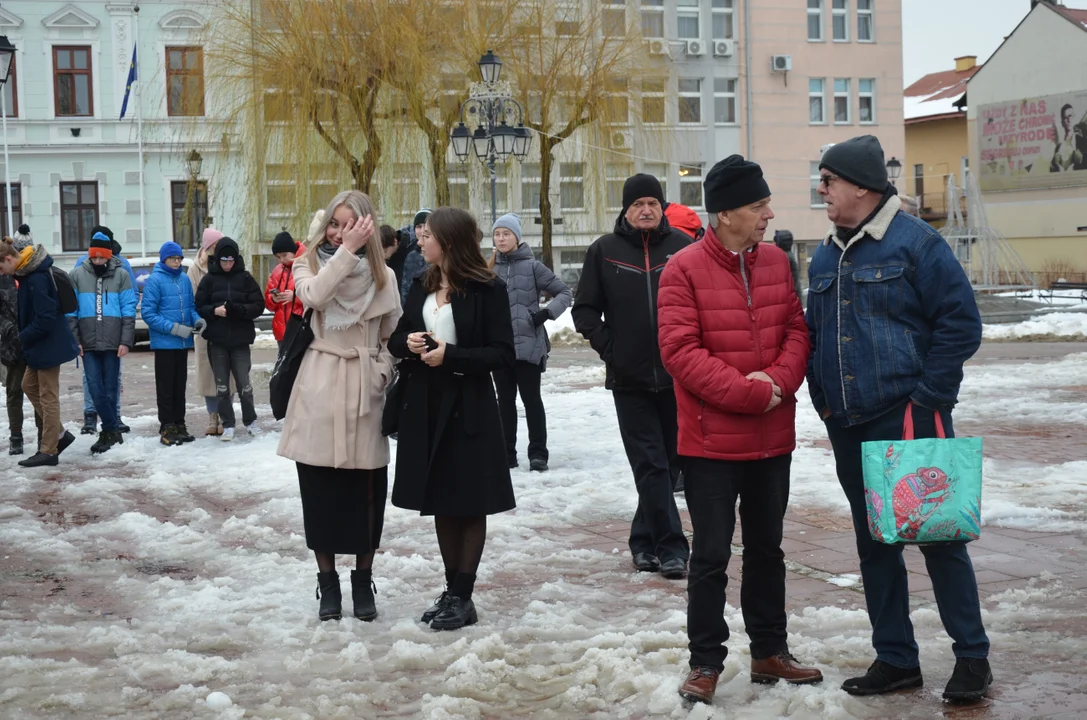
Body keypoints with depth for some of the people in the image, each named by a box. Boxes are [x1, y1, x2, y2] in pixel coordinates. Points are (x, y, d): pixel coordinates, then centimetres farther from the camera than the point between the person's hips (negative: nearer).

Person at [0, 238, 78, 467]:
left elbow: (45, 318, -26)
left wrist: (24, 337, -15)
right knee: (29, 385, 19)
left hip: (48, 344, -10)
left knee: (48, 396, -1)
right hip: (40, 344, 10)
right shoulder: (27, 273, 5)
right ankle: (59, 434, 24)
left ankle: (48, 451, 8)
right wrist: (25, 337, 7)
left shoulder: (37, 279, -25)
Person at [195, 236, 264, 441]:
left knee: (244, 383, 3)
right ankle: (228, 425, 14)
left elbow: (258, 306, -2)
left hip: (240, 340, -1)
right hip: (216, 341, 1)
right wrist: (214, 311, -17)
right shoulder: (209, 280, 2)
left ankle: (250, 420, 21)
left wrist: (237, 309, -18)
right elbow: (199, 307, 2)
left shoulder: (245, 278, 0)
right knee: (222, 385, 5)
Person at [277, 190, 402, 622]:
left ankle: (363, 581, 18)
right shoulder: (307, 266, 5)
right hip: (319, 391, 0)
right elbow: (314, 296, -19)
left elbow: (392, 338, 10)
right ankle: (328, 582, 16)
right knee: (320, 491, 4)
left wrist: (381, 373, -5)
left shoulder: (383, 275, 6)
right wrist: (346, 251, -20)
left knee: (366, 493, 4)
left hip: (364, 392, 0)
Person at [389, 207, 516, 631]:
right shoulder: (421, 286, 9)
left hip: (469, 408, -6)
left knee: (469, 504, 2)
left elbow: (503, 354, -11)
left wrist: (451, 355, -20)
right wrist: (406, 342, -8)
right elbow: (396, 338, 15)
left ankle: (463, 597, 7)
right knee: (440, 502, 11)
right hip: (425, 406, 6)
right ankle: (452, 592, 19)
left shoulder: (487, 290, -9)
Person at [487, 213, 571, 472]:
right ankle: (506, 453, 17)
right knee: (505, 400, 10)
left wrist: (547, 313, -13)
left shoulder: (532, 266, -4)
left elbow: (564, 292, 0)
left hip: (528, 344, -4)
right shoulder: (491, 268, 7)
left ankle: (538, 454, 5)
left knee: (531, 398, 1)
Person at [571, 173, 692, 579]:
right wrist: (609, 348, -3)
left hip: (676, 376, 1)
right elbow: (584, 309, 7)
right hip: (630, 379, 0)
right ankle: (671, 547, -2)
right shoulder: (604, 251, 3)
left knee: (669, 463, 9)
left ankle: (645, 541, 23)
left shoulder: (683, 247, -1)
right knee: (650, 466, -3)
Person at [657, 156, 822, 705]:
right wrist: (748, 393, -19)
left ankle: (769, 652, 30)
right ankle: (705, 663, 13)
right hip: (711, 441, -6)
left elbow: (797, 330, 6)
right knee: (711, 555, 2)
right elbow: (679, 351, -17)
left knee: (767, 549, 17)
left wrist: (778, 380, -13)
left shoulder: (775, 262, 5)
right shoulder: (684, 270, -12)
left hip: (773, 438, 6)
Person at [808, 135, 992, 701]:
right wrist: (822, 398, 9)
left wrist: (926, 398, -13)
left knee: (937, 535, -2)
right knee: (874, 543, 10)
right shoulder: (824, 258, 13)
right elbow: (812, 335, 21)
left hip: (909, 419, -7)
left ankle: (972, 656, 9)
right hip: (848, 428, 7)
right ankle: (895, 658, 20)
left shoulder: (914, 243, -7)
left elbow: (960, 323, -10)